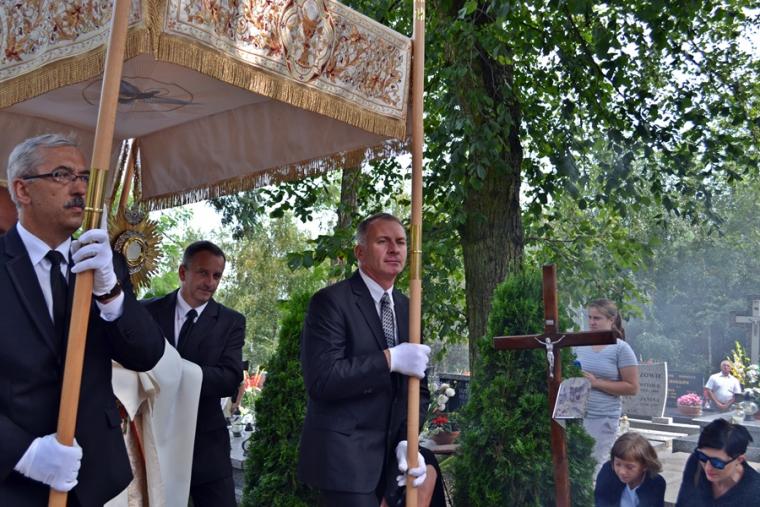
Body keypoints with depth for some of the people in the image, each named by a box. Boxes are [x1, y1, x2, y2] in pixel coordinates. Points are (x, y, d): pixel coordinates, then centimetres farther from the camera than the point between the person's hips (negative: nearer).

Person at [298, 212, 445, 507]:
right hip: (344, 455, -6)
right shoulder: (331, 301, -10)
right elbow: (320, 379, -20)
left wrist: (407, 440, -6)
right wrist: (389, 359, -22)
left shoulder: (407, 309, 10)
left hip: (391, 449, 6)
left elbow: (416, 386, 8)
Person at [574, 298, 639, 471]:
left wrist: (597, 383, -13)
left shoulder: (621, 349, -3)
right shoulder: (580, 345, 9)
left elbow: (632, 387, -7)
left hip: (603, 418, -4)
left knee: (593, 467, -2)